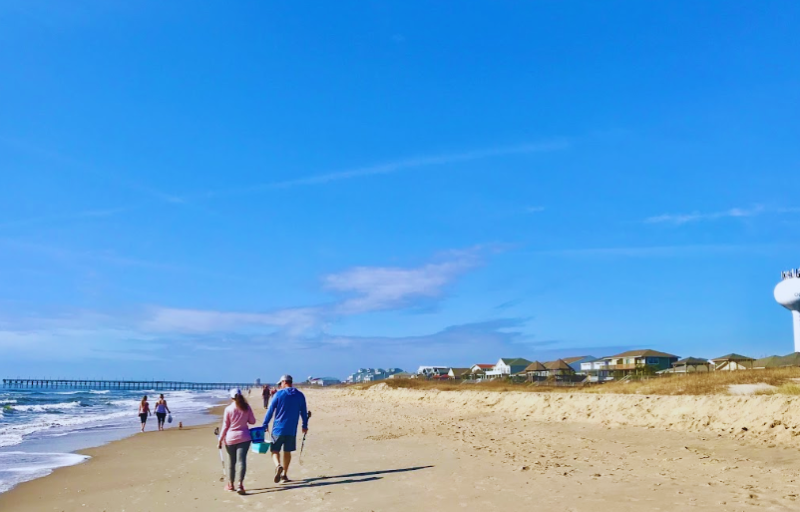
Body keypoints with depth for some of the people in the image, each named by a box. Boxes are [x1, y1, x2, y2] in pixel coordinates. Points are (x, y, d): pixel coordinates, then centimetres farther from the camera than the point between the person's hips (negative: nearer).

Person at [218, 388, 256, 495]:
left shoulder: (228, 409, -7)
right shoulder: (246, 407, -3)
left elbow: (225, 426, -4)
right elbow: (252, 421, 4)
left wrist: (220, 440, 5)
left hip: (230, 438, 0)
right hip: (244, 438, 0)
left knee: (231, 461, 14)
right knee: (241, 460, -4)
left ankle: (230, 484, 25)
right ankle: (240, 484, -16)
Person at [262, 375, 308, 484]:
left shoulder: (279, 394, -4)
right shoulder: (300, 395, 5)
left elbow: (270, 410, -3)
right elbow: (304, 412, 10)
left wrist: (265, 424, 3)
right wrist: (305, 426, 21)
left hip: (278, 428, -3)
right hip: (292, 430, 3)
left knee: (275, 450, 7)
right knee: (287, 452, 13)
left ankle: (278, 466, -20)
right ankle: (284, 475, 16)